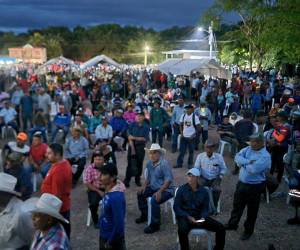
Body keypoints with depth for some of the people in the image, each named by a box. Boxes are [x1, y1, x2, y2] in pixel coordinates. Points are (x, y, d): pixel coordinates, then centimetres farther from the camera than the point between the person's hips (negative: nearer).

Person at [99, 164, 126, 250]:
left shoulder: (116, 197, -30)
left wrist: (110, 242, -18)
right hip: (104, 236, 8)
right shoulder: (108, 192, -2)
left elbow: (119, 224, -28)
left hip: (113, 239, -8)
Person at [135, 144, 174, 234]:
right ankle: (144, 215, 25)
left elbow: (168, 180, -26)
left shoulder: (164, 163, -21)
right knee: (140, 194, 6)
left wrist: (159, 191, -32)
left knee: (154, 200, -30)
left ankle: (155, 225, -14)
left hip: (166, 190, -9)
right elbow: (148, 177, 15)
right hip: (153, 187, 9)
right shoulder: (149, 163, 3)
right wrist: (144, 186, -2)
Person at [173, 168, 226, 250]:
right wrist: (188, 217, -20)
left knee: (220, 228, -10)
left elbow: (205, 208, 7)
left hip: (199, 216, 4)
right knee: (182, 230, -38)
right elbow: (176, 207, -7)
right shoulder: (181, 190, -4)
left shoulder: (203, 191, 5)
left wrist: (203, 217, -15)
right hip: (185, 217, -3)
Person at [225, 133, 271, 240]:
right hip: (241, 183, 7)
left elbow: (253, 169, -31)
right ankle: (232, 224, 43)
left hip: (255, 186, -6)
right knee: (237, 205, 22)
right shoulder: (248, 149, 0)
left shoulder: (265, 156, -21)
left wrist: (243, 163, -14)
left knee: (252, 210, 13)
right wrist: (248, 162, -23)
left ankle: (248, 231, 33)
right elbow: (237, 157, -9)